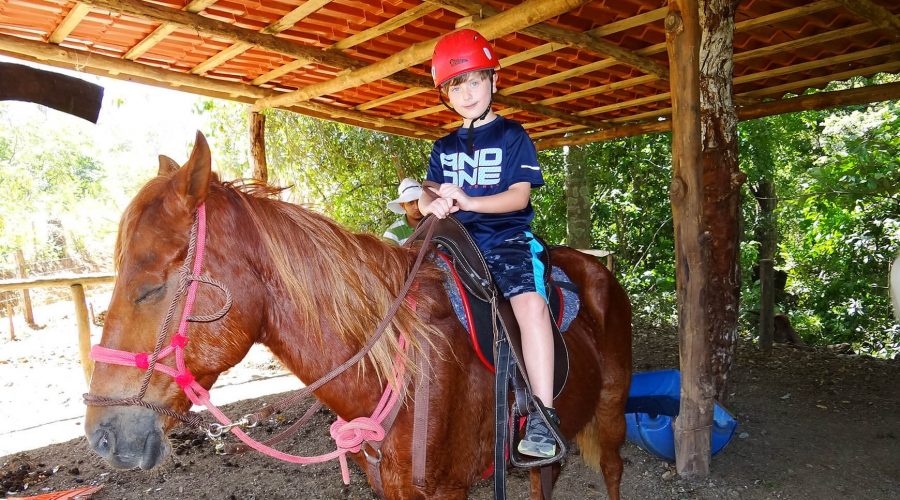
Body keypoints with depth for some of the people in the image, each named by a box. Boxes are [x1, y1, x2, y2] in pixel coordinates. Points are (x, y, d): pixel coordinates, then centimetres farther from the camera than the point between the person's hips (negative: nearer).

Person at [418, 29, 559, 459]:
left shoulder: (512, 137, 3)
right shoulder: (444, 147, 18)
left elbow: (519, 196, -8)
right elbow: (427, 196, 11)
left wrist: (466, 201, -23)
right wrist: (432, 204, -15)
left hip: (507, 239, -5)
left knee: (530, 300, -30)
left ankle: (542, 416, -27)